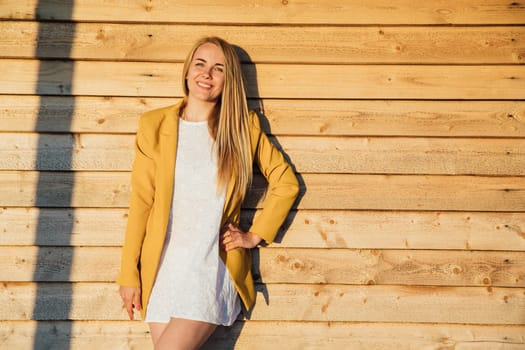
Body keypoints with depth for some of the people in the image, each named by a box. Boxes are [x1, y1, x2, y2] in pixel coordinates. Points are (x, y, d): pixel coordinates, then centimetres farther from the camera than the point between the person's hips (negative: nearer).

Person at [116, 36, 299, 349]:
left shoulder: (244, 126, 2)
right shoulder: (154, 125, 3)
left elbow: (286, 183, 9)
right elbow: (141, 203, 2)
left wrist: (255, 235, 3)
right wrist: (129, 275, 1)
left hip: (215, 269, -1)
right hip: (162, 270, 2)